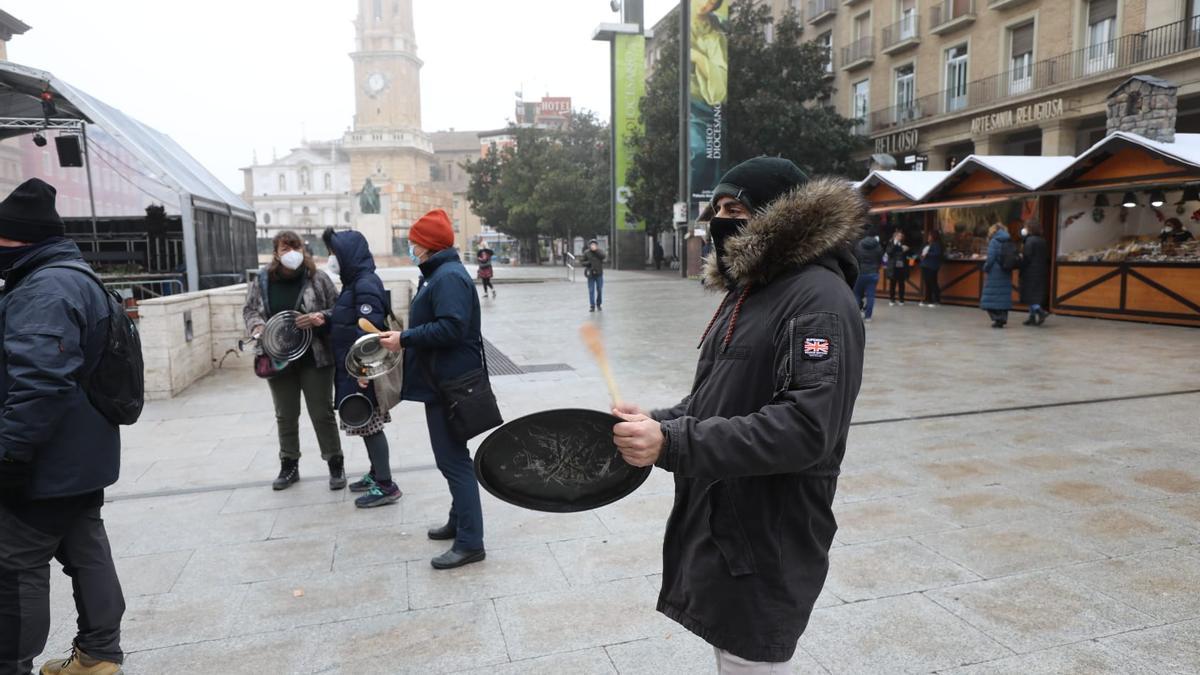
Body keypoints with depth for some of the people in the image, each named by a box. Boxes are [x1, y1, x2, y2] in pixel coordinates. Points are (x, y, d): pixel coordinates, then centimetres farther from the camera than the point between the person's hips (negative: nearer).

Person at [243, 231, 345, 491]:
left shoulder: (317, 278, -5)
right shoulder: (263, 280, 2)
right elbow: (249, 309, 11)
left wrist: (321, 318, -22)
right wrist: (257, 326, -10)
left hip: (314, 358, -3)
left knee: (322, 413, 3)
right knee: (285, 416, 15)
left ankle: (336, 465, 16)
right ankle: (289, 465, 29)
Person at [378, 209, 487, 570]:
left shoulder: (449, 276, -17)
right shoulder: (438, 274, 16)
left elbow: (451, 328, -28)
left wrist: (405, 339, -21)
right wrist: (405, 338, 10)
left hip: (450, 384, -11)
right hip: (441, 381, 11)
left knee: (453, 458, -7)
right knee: (451, 455, 19)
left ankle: (470, 542, -2)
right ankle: (459, 521, 33)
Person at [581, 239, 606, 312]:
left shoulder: (599, 252, 4)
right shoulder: (586, 253, 3)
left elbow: (603, 256, -17)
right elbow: (583, 262, 7)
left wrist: (596, 250, -20)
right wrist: (587, 263, -15)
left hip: (599, 274, 1)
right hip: (590, 274, 0)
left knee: (600, 290, 5)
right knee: (591, 291, -2)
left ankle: (599, 304, 20)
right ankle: (592, 306, 1)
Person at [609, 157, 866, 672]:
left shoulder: (819, 300, -18)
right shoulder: (749, 289, 13)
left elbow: (805, 427, -28)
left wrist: (672, 445, -31)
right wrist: (657, 424, 1)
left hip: (765, 551, -9)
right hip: (717, 530, 9)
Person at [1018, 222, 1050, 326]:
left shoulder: (1030, 240, -12)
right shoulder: (1043, 241, 10)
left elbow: (1026, 256, -17)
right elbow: (1047, 257, 12)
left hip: (1031, 272, -7)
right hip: (1042, 272, 7)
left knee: (1030, 295, -3)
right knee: (1037, 294, 12)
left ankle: (1041, 312, -20)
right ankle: (1033, 317, 15)